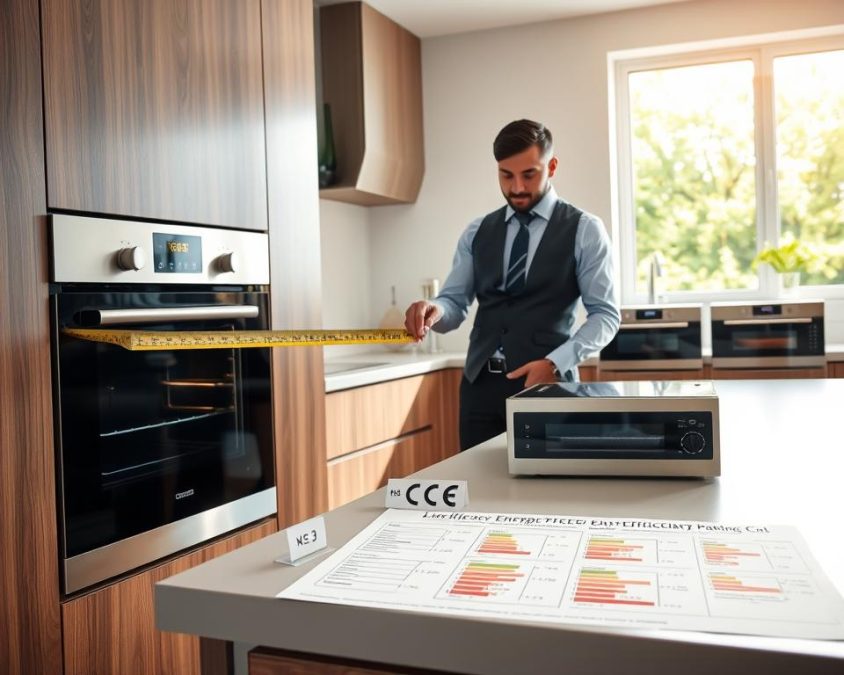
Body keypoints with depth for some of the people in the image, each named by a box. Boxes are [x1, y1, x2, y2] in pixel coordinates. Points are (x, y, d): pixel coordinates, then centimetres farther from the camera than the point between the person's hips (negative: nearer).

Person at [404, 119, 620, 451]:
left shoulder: (584, 229, 1)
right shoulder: (477, 232, 11)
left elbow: (605, 314, -3)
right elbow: (455, 304, 8)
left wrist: (555, 363, -16)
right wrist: (434, 309, -16)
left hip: (547, 383, -3)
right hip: (481, 384, 3)